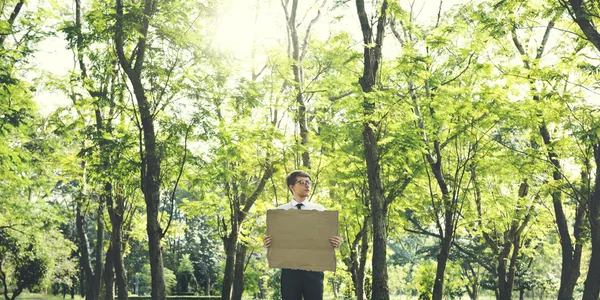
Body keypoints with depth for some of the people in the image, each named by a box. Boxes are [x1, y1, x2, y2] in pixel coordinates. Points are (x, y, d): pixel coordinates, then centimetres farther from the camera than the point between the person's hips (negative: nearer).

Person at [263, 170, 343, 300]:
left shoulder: (320, 210, 9)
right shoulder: (280, 211, 8)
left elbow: (328, 238, 7)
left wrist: (336, 243, -16)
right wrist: (267, 243, -15)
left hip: (313, 268, 1)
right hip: (290, 269, 0)